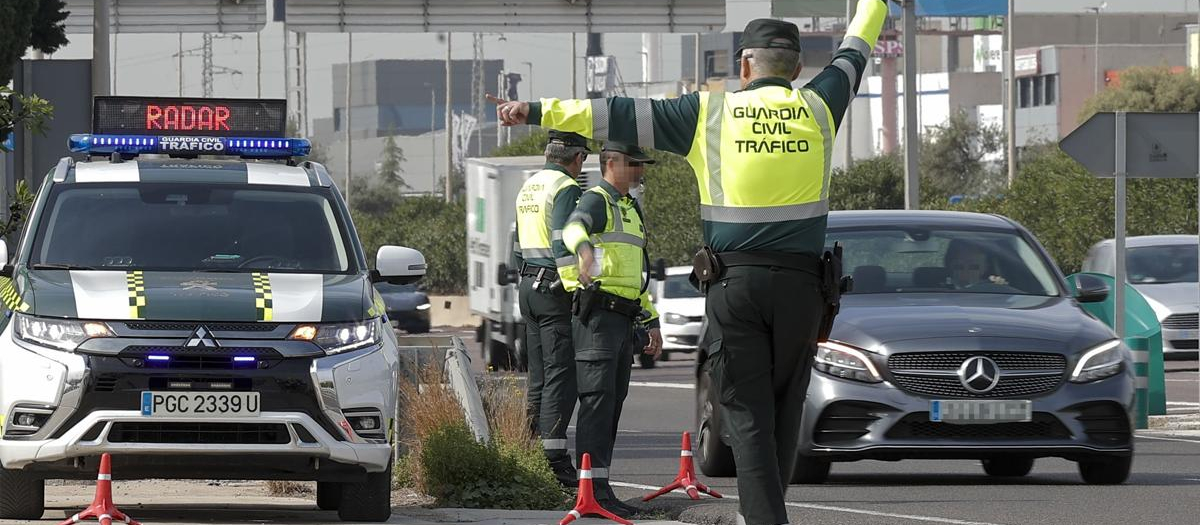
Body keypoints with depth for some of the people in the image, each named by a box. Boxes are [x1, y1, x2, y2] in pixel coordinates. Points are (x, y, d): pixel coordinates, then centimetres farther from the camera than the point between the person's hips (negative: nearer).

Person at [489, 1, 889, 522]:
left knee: (747, 410, -1)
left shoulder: (711, 112, 2)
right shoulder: (817, 107, 7)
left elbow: (621, 116, 2)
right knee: (785, 406, 12)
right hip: (801, 283, 1)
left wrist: (536, 111, 7)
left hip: (733, 282, -1)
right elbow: (852, 55, 26)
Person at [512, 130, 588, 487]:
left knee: (539, 377, 13)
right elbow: (564, 245, -20)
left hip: (528, 287, 9)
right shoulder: (566, 189, -11)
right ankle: (553, 458, -16)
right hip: (555, 288, -9)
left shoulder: (528, 188, 17)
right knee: (560, 376, -10)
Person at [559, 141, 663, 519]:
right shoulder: (596, 200, -5)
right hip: (599, 313, -9)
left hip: (625, 318, 9)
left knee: (613, 402, 9)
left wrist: (652, 321, 30)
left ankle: (600, 486, 12)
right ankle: (594, 489, -22)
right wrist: (585, 248, -53)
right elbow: (574, 227, -31)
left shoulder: (630, 208, 24)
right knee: (598, 399, -15)